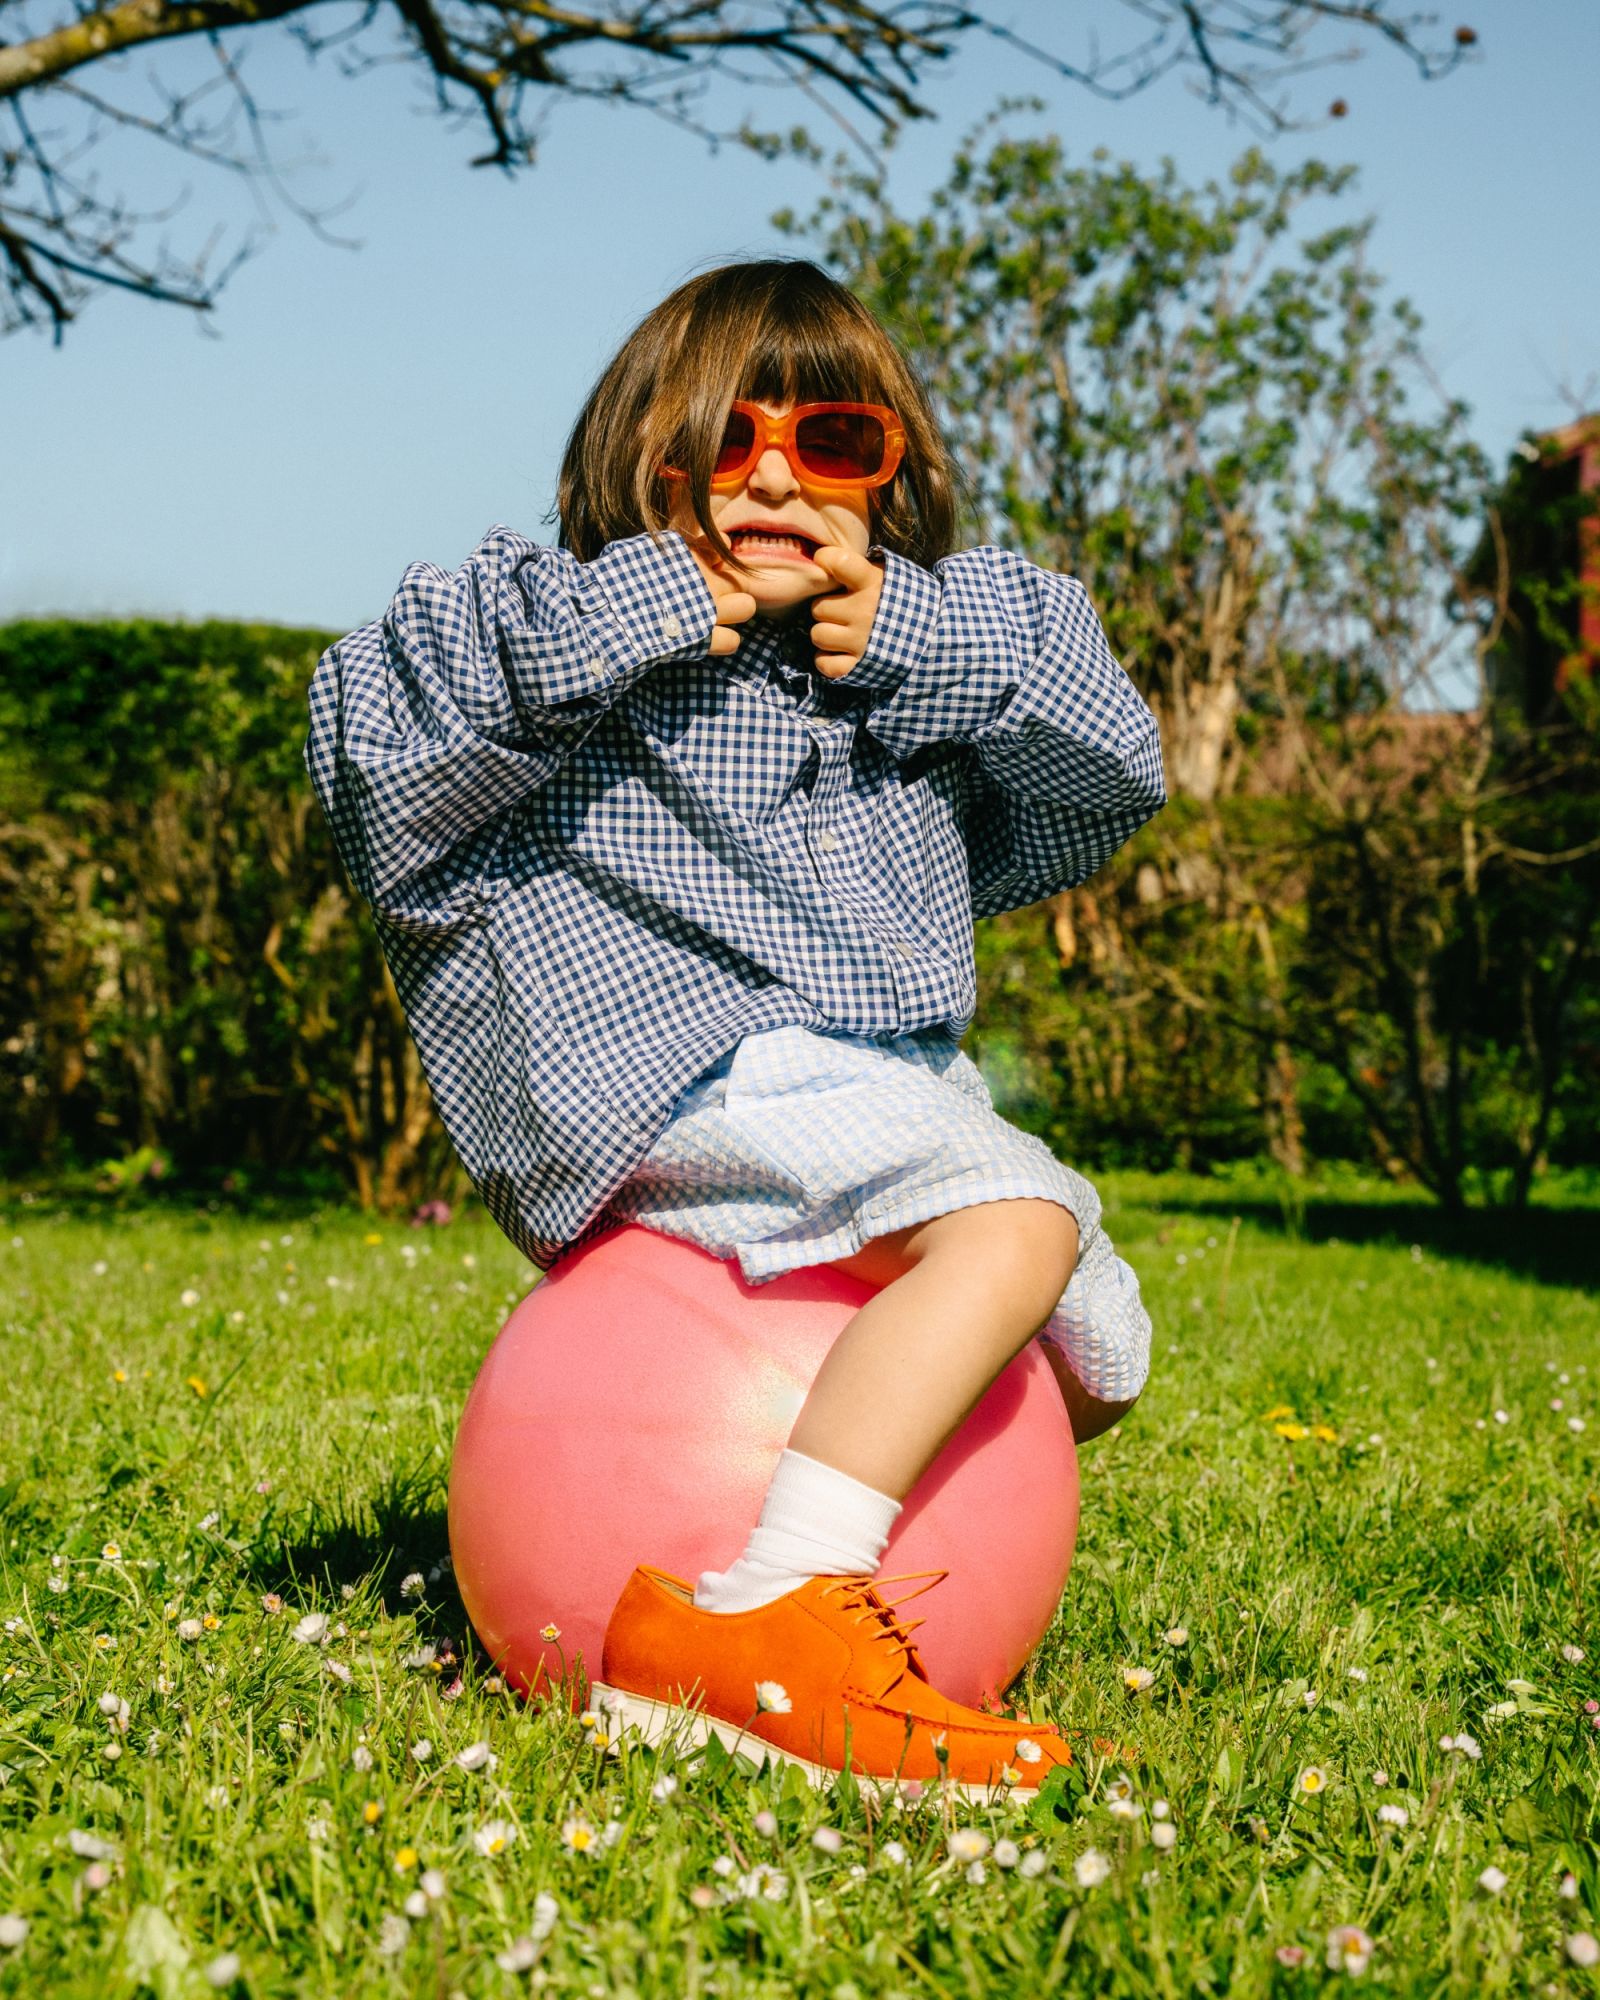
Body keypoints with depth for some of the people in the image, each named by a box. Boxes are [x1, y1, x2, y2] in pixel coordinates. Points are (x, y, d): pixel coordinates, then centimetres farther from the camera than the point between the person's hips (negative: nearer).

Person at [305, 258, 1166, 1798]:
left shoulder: (942, 637, 18)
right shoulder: (596, 629, 2)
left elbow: (1114, 769, 9)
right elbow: (372, 735, -11)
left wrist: (917, 644, -4)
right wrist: (615, 625, -17)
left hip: (893, 1082, 8)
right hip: (696, 1077, -8)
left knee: (1094, 1362, 18)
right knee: (1017, 1215, -31)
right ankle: (758, 1615, -37)